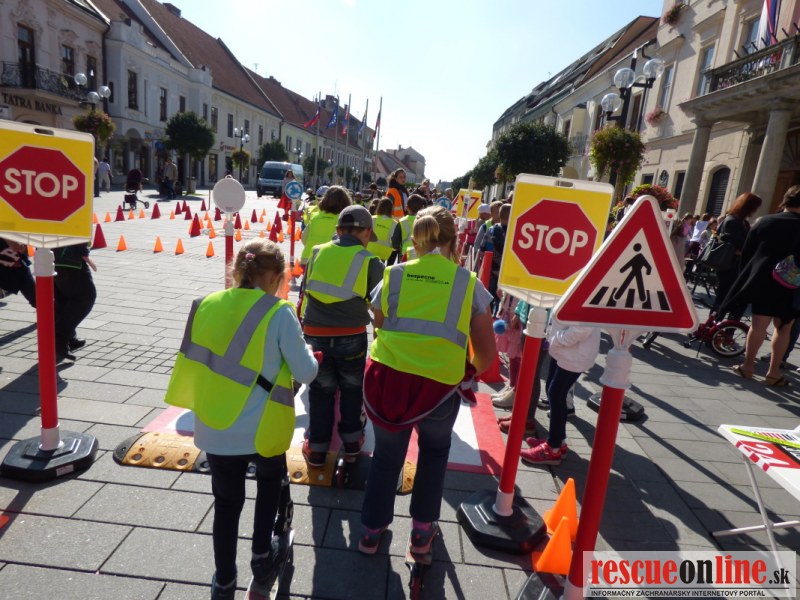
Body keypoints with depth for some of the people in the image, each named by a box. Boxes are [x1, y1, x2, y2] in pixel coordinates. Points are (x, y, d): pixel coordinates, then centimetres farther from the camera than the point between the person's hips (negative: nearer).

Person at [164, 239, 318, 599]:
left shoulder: (207, 306, -1)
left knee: (226, 502, 20)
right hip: (262, 428, -3)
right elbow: (305, 374, -10)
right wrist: (308, 355, 10)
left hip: (215, 429, 3)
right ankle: (262, 557, 35)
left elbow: (196, 363, 8)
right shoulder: (279, 313, -15)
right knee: (270, 481, 28)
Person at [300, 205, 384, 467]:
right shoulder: (370, 262, -4)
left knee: (320, 391, 17)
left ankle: (316, 448, 27)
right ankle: (351, 441, 35)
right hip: (352, 336, -1)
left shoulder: (317, 253, 5)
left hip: (314, 334, 2)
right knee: (352, 388, 20)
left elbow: (306, 291, 13)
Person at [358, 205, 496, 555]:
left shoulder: (392, 276, 6)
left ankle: (371, 530, 40)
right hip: (440, 385, -1)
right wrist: (468, 375, 23)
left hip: (386, 378, 1)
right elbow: (487, 353, 5)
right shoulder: (468, 283, 3)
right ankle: (422, 530, 38)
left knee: (386, 454, 26)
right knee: (435, 449, 30)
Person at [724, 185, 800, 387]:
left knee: (758, 324, 8)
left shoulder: (764, 221, -1)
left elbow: (746, 252, 2)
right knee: (783, 328, 8)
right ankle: (773, 372, 8)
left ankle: (748, 365, 13)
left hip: (762, 281, 2)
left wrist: (747, 277, 11)